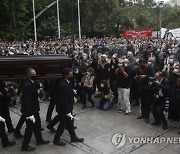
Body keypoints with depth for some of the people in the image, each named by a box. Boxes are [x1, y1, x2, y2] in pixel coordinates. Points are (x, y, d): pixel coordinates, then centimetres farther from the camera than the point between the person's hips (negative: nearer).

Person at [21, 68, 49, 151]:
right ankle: (25, 146, 22)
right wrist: (30, 114, -27)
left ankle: (39, 140, 39)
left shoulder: (32, 83, 4)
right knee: (30, 127, 5)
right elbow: (26, 101, -27)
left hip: (34, 109, 9)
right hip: (29, 110, -9)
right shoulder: (27, 85, -26)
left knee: (37, 125, 21)